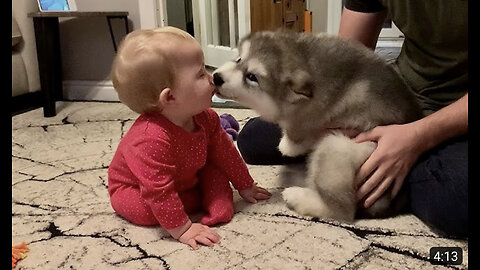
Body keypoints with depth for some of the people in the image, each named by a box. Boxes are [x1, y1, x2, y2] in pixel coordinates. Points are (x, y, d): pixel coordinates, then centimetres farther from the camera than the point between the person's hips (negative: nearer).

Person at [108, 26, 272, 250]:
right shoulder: (152, 139, -45)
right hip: (133, 190, -6)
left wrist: (246, 186, 6)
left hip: (186, 178, 6)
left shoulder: (205, 118, -17)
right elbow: (158, 193, -42)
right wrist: (182, 230, -37)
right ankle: (204, 200, -13)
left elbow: (224, 152, -2)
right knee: (149, 211, -32)